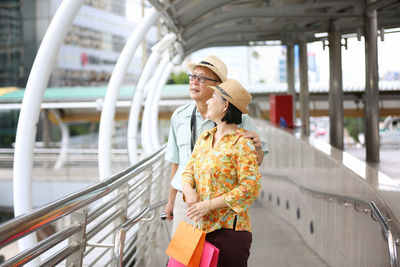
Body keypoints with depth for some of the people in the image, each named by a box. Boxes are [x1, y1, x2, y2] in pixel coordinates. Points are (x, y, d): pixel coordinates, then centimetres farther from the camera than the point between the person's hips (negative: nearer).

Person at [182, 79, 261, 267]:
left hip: (229, 229, -6)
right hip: (202, 227, 6)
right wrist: (189, 190, -8)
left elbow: (250, 188, -14)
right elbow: (189, 170, 15)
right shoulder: (204, 137, 14)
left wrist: (208, 205, -16)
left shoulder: (242, 143, -9)